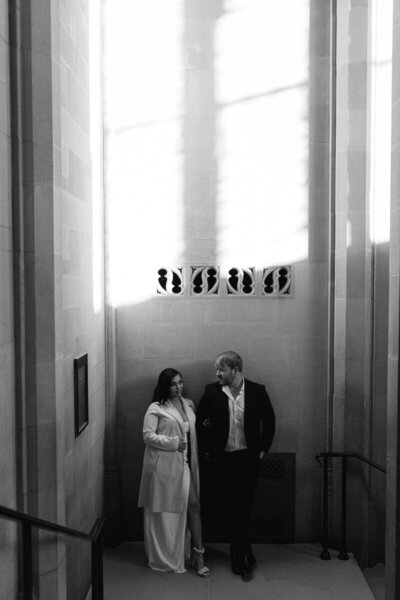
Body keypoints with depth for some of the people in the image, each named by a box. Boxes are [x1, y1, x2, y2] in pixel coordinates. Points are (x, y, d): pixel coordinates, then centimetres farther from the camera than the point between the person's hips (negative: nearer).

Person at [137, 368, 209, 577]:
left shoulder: (189, 405, 11)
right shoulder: (155, 408, -8)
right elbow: (148, 436, -13)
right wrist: (173, 443, -17)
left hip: (185, 464, 5)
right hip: (163, 465, -5)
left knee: (193, 504, 2)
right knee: (163, 511, 6)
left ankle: (197, 553, 13)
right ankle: (162, 559, 23)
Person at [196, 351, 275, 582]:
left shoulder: (257, 391, -6)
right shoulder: (212, 392, -6)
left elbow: (269, 420, 7)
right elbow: (200, 422, 4)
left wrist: (263, 448, 5)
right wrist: (206, 451, 3)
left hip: (248, 459, 0)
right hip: (221, 459, 1)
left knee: (243, 508, 4)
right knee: (230, 509, 7)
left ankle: (239, 556, 22)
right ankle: (244, 556, 24)